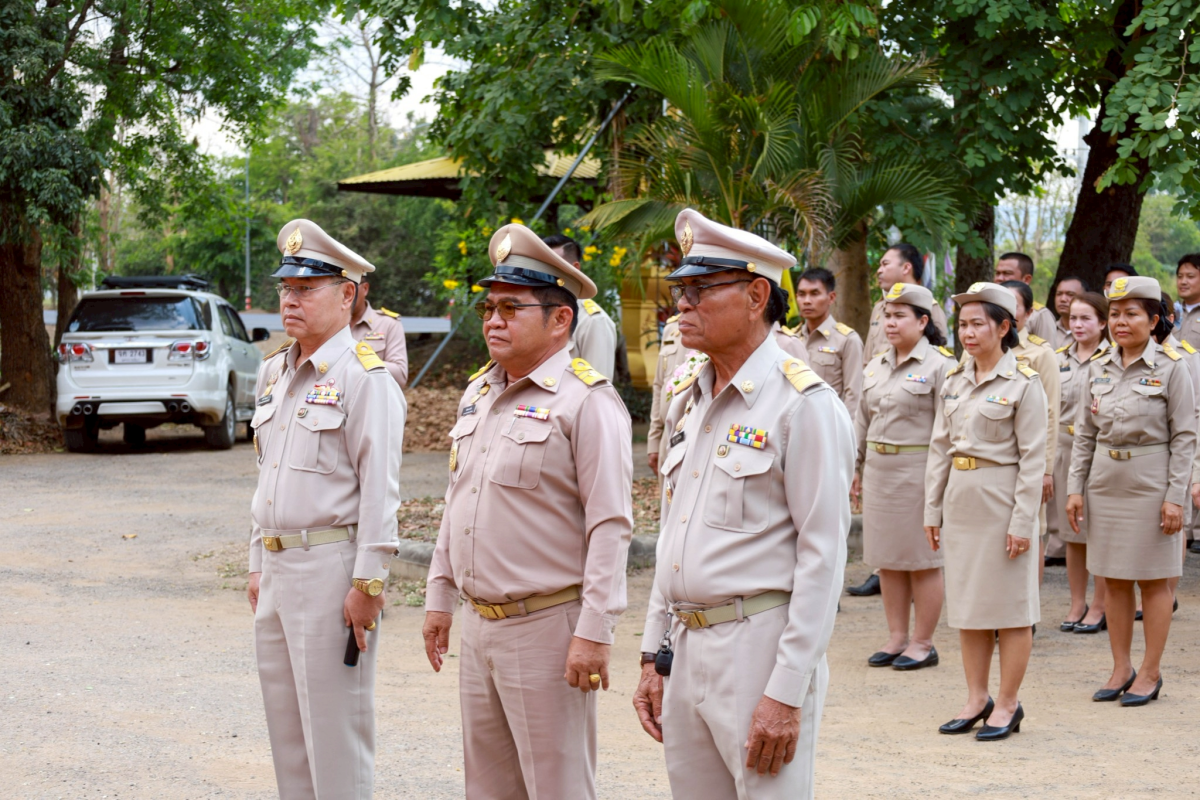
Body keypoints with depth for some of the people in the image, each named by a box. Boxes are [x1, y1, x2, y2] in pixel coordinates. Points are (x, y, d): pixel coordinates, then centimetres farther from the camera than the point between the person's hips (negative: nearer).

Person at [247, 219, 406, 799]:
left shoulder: (364, 378, -12)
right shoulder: (274, 372, 14)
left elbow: (379, 490, -15)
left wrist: (367, 584, -18)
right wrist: (259, 565, 17)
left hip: (331, 568, -8)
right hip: (277, 568, 8)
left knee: (335, 729, -3)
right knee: (285, 727, 14)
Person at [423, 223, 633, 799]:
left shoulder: (586, 401, -13)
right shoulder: (478, 394, 14)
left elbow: (610, 525, -17)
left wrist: (594, 632, -21)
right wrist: (440, 598, 19)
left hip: (547, 627, -8)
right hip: (478, 624, 8)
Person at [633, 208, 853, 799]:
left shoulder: (802, 405, -11)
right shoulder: (690, 402, 14)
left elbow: (823, 557, -15)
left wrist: (787, 694, -18)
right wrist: (654, 656, 15)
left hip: (761, 645, -7)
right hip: (687, 647, 8)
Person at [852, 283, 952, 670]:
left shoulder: (940, 365, -8)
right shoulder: (876, 365, 12)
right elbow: (862, 420, 18)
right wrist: (856, 468, 15)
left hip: (919, 470, -7)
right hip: (879, 470, 7)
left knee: (922, 560, 1)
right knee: (887, 559, 11)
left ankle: (923, 642, 10)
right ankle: (897, 637, 20)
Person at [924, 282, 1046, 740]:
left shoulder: (1023, 384, -9)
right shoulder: (954, 382, 9)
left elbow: (1032, 458, -11)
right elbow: (939, 448, 12)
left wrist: (1023, 520, -15)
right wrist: (933, 509, 9)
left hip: (1002, 501, -6)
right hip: (960, 500, 6)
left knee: (1009, 604, 2)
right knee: (965, 602, 11)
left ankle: (1008, 703, 11)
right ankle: (977, 698, 21)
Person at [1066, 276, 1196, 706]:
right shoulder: (1099, 367, 6)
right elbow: (1085, 432, 10)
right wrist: (1075, 487, 5)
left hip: (1150, 483, -5)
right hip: (1106, 483, 5)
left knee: (1153, 580, 3)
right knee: (1113, 579, 9)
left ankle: (1150, 672, 12)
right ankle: (1121, 668, 18)